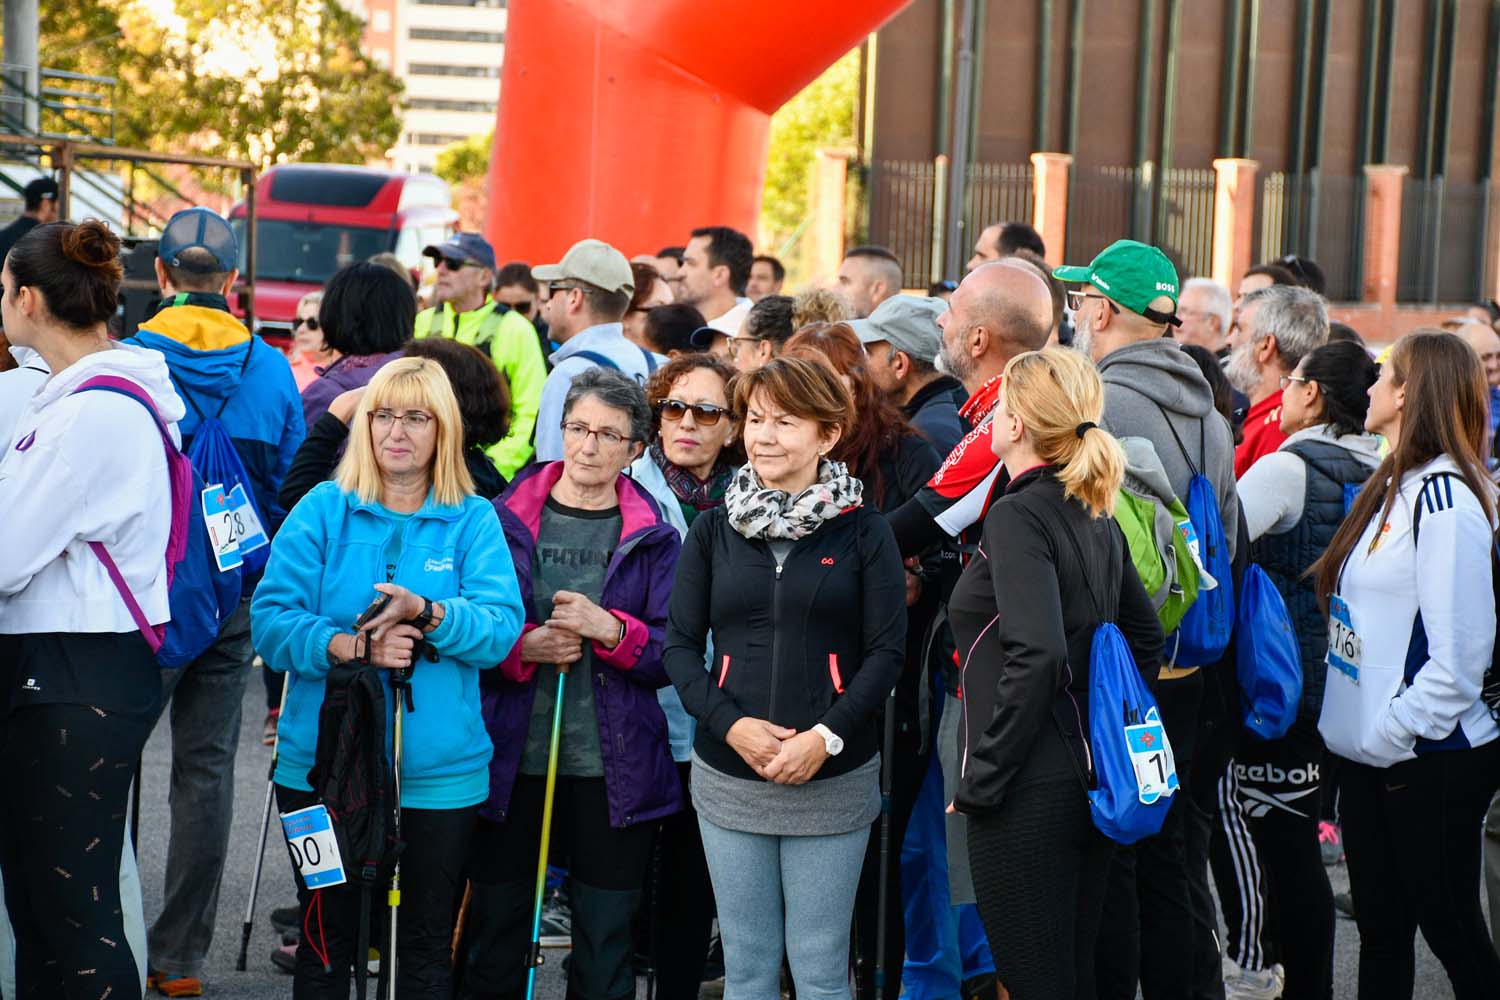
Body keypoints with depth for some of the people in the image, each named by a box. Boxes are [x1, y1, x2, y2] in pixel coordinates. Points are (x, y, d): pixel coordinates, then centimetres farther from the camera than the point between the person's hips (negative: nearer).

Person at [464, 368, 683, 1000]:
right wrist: (525, 647, -14)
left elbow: (675, 655, -2)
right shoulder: (504, 518, 4)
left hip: (612, 774, 0)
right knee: (495, 933, 9)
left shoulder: (653, 537, 4)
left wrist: (608, 628, -18)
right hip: (511, 760, 0)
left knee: (605, 948, 6)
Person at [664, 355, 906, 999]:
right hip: (728, 776, 2)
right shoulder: (713, 530, 6)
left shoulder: (862, 530, -1)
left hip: (833, 778, -2)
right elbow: (680, 644, 4)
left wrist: (827, 737, -15)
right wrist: (730, 723, -11)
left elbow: (886, 650, -3)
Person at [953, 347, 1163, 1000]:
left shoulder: (1016, 517, -15)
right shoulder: (1096, 517, 10)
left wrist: (981, 779, -18)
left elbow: (1036, 656, -25)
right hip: (1093, 783, 9)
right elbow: (1144, 634, 18)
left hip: (1029, 795, -9)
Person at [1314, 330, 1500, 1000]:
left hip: (1429, 761, -9)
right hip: (1369, 750, 9)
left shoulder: (1445, 499, -18)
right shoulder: (1392, 487, 11)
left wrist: (1395, 732, -19)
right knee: (1380, 925, 15)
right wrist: (1359, 728, 10)